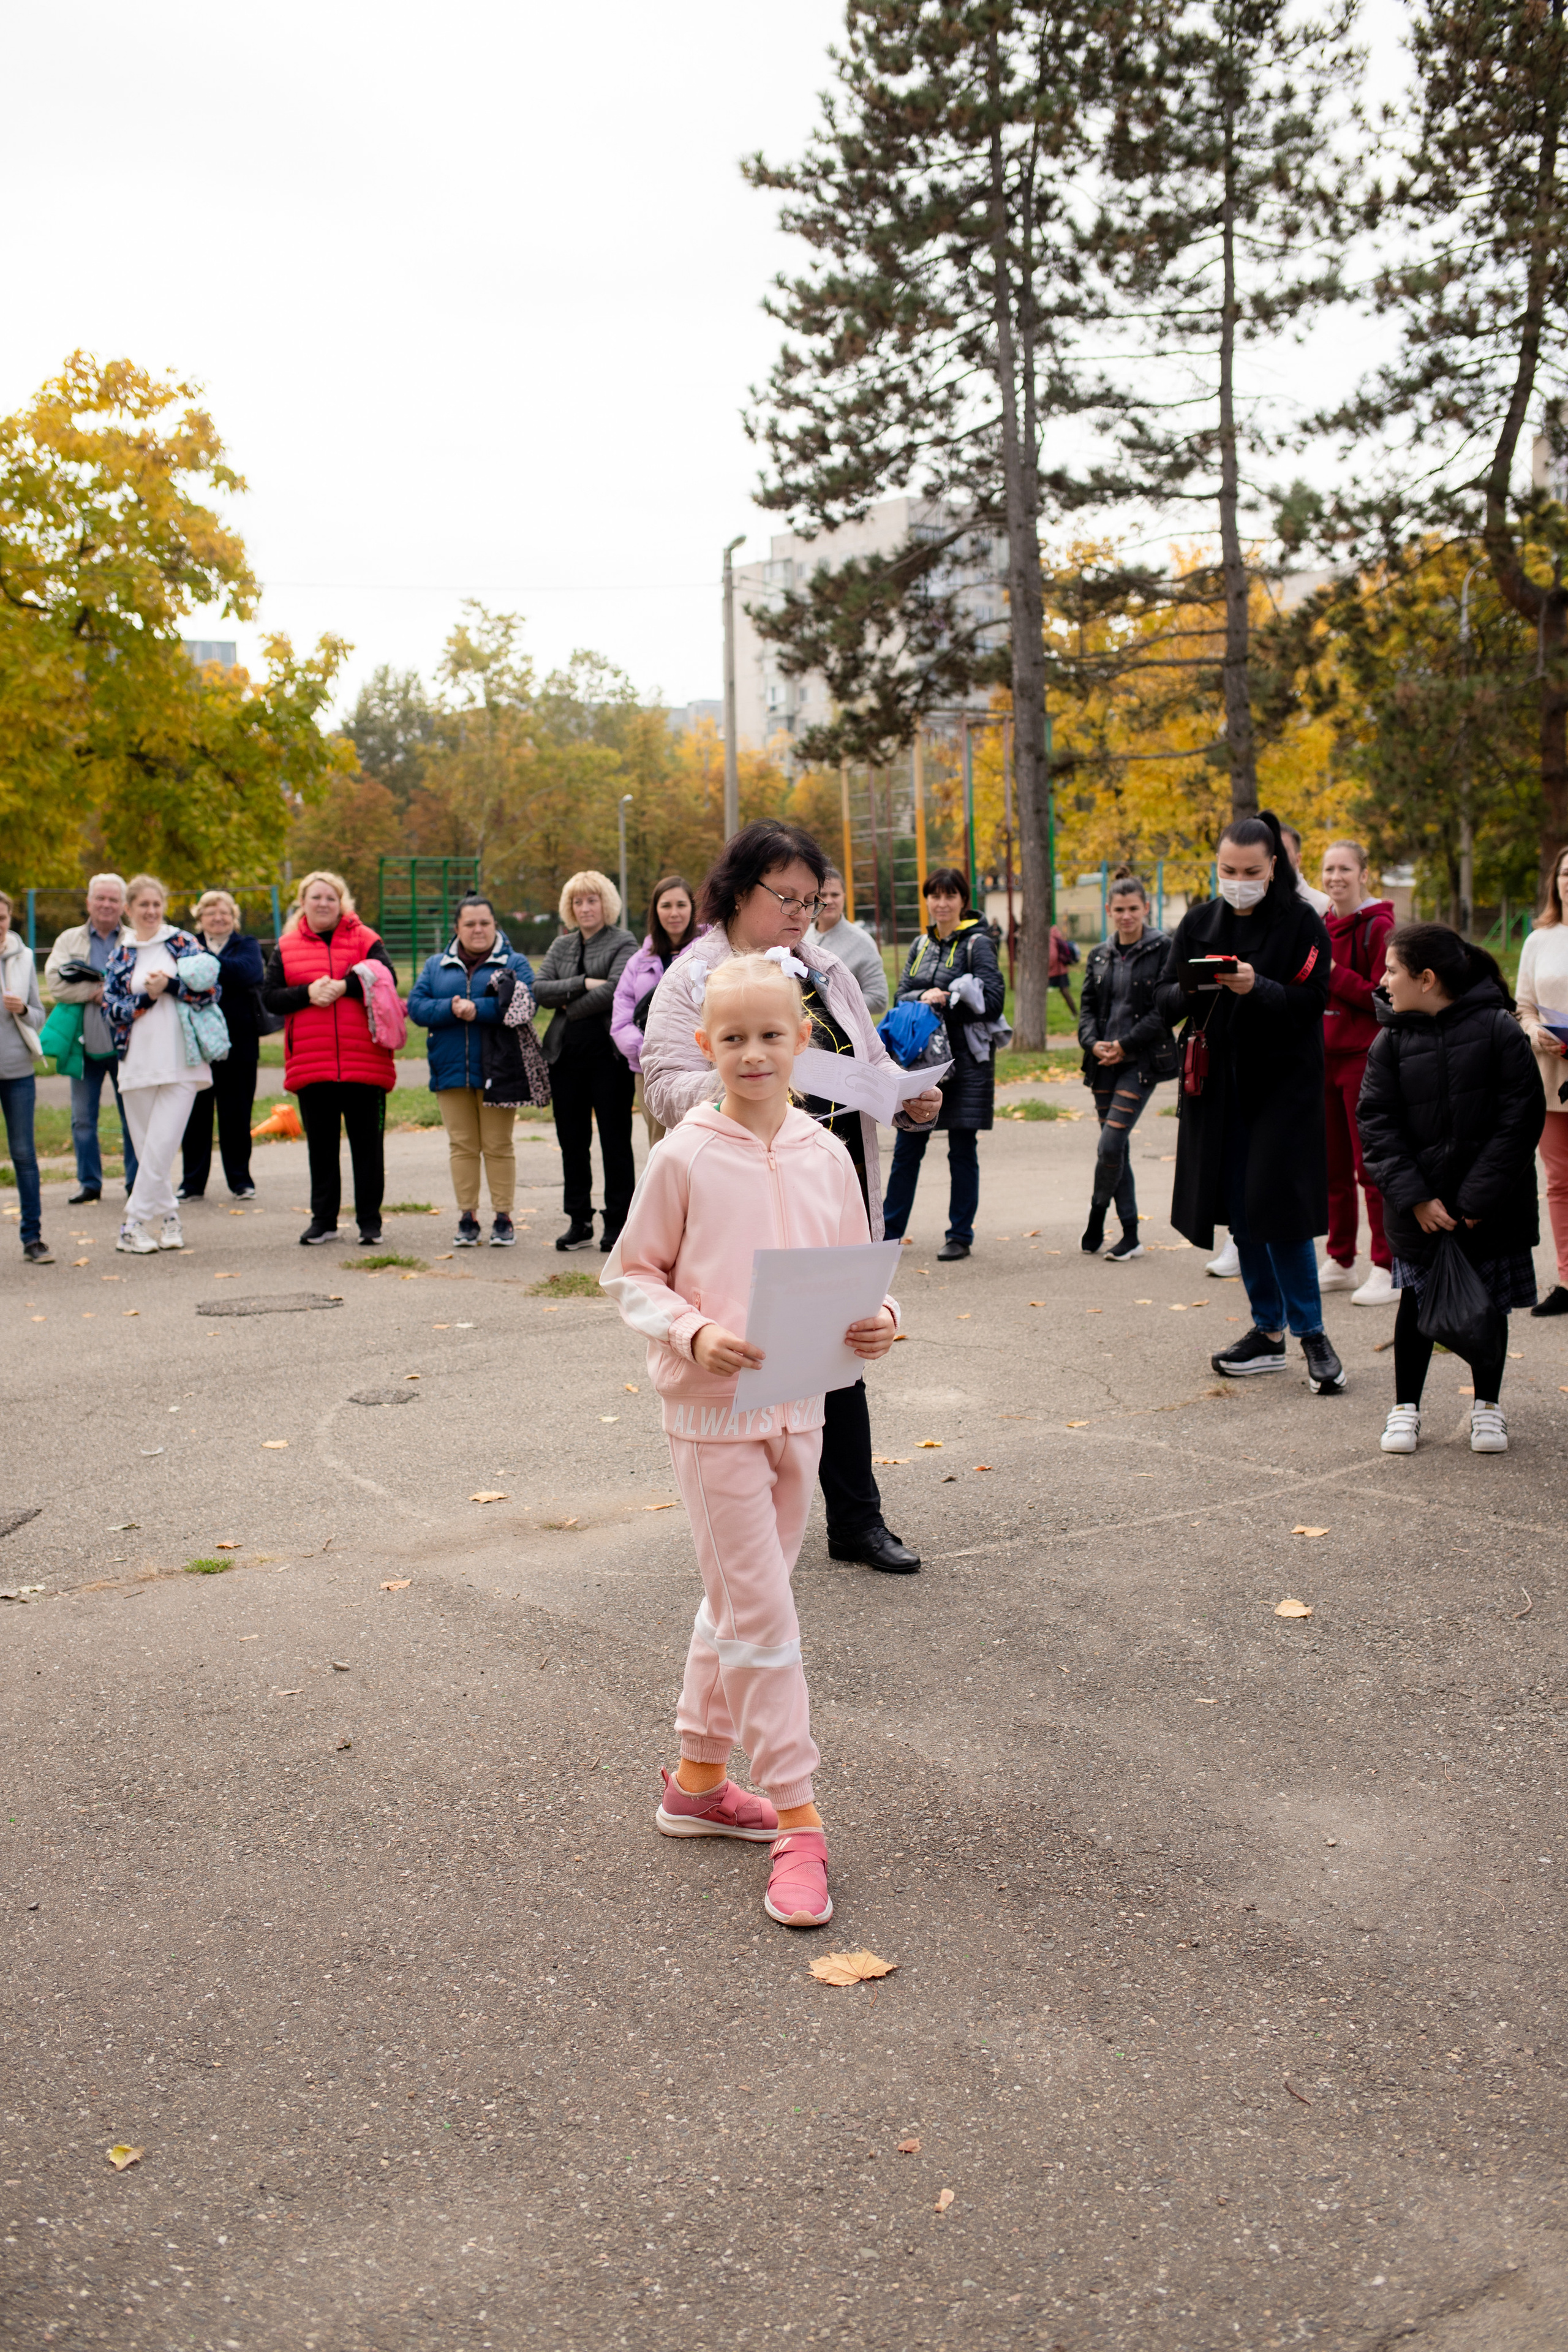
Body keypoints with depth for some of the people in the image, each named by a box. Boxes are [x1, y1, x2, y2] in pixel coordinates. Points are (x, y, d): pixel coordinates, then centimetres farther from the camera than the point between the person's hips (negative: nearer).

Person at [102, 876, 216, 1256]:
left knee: (161, 1146, -10)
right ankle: (168, 1217, 18)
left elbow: (210, 988, -1)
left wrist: (170, 984, -12)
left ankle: (134, 1225, -6)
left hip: (180, 1062, -2)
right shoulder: (119, 956, 11)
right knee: (147, 1148, 6)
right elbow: (112, 1007, 2)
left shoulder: (183, 943, 7)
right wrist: (147, 996, -12)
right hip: (137, 1063, 3)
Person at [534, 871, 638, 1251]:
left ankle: (617, 1224, 6)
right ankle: (579, 1222, 16)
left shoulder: (623, 944, 0)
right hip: (566, 1053, 5)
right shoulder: (561, 946, 15)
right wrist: (583, 983, -11)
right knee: (572, 1141, 8)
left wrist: (571, 1008, -6)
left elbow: (613, 992, -16)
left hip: (608, 1052, -5)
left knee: (615, 1140, -1)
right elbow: (539, 990, 2)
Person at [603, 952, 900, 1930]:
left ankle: (699, 1776, 34)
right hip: (712, 1408, -5)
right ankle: (797, 1819, 5)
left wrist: (878, 1321, -10)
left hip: (799, 1405, 5)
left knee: (739, 1603, 17)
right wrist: (693, 1334, -19)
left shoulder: (825, 1154, 2)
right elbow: (632, 1272, -3)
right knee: (763, 1617, -4)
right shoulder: (685, 1159, -9)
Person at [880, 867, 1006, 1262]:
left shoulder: (977, 943, -4)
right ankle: (889, 1231, 16)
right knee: (907, 1148, 7)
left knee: (962, 1151, 3)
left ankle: (960, 1236, 12)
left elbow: (991, 1002, -12)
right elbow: (901, 996, 8)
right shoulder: (921, 944, 13)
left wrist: (941, 1001, -14)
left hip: (966, 1060, -5)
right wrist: (926, 999, -12)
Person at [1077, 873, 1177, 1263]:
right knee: (1117, 1147, 7)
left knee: (1110, 1145, -13)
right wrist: (1093, 1043, -6)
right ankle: (1130, 1236, 15)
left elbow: (1165, 1008, -9)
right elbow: (1087, 1006, 13)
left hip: (1141, 1061, -6)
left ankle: (1096, 1217, 7)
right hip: (1104, 1062, 6)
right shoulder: (1100, 955, 13)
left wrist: (1125, 1045, -14)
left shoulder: (1163, 949, -4)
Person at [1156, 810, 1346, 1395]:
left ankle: (1311, 1332, 2)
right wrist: (1193, 990, -17)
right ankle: (1268, 1330, 18)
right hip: (1217, 1083, 4)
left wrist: (1258, 988, -26)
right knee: (1241, 1214, 8)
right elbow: (1165, 1000, 5)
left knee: (1277, 1206, -10)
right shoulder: (1199, 921, 7)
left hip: (1282, 1083, -4)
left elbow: (1312, 1002, -10)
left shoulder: (1301, 922, -4)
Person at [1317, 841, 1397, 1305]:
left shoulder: (1378, 927, -8)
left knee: (1373, 1166, -5)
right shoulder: (1320, 926, 13)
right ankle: (1340, 1262, 20)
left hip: (1365, 1057, -7)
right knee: (1333, 1165, 11)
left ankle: (1387, 1269, 0)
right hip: (1325, 1055, 7)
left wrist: (1335, 973, -18)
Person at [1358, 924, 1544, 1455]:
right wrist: (1414, 1197, -14)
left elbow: (1521, 1118, -10)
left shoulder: (1498, 1030, -8)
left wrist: (1479, 1198, -14)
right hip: (1420, 1209, 1)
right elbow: (1378, 1126, -4)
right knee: (1417, 1304, 6)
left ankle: (1487, 1406, 27)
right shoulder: (1390, 1041, -1)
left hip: (1489, 1210, -1)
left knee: (1490, 1304, 10)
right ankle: (1406, 1406, 21)